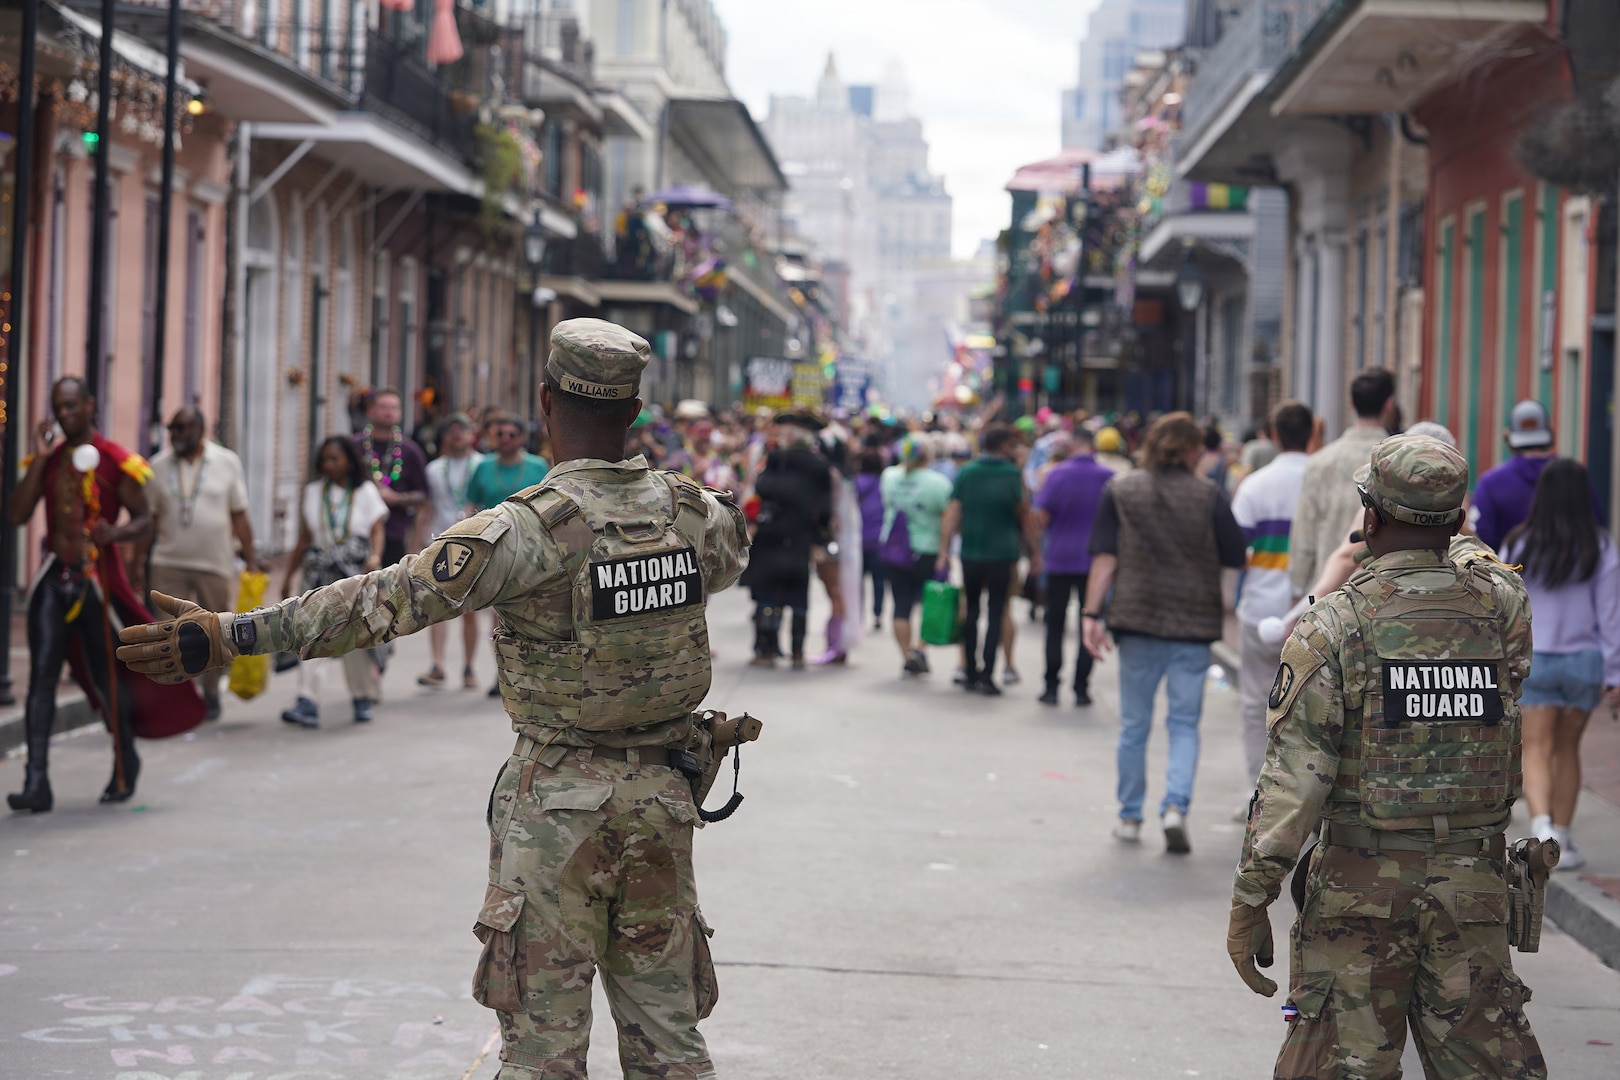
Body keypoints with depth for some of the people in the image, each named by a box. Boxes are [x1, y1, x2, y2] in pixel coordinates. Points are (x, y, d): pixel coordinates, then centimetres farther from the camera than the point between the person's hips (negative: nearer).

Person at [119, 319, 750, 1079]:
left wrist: (229, 634, -23)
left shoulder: (532, 527, -18)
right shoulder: (693, 511, 0)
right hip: (661, 796, 5)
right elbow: (733, 550, 25)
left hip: (558, 804, -5)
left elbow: (388, 601, -24)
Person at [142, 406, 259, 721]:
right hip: (169, 565, 0)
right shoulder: (158, 466, 4)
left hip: (216, 565, 0)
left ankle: (210, 695, 27)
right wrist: (137, 567, 5)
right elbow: (147, 520, 7)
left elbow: (240, 517, 5)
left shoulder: (227, 463, 2)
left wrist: (251, 561, 2)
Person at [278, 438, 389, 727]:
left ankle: (362, 700, 16)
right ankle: (307, 703, -20)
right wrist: (288, 575, 15)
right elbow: (304, 539, 16)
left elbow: (378, 529, -3)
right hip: (321, 573, 2)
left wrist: (375, 555, -23)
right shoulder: (313, 492, 12)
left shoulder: (366, 491, 6)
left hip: (356, 573, -2)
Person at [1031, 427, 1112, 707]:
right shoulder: (1108, 477, -3)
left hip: (1059, 559, -1)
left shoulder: (1057, 474, -7)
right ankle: (1081, 688, 3)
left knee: (1055, 625, 8)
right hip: (1094, 561, 1)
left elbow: (1041, 518, -7)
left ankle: (1051, 687, 7)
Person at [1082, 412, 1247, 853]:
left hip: (1137, 618, 1)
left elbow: (1105, 557, -2)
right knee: (1185, 724, 5)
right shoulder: (1208, 495, -2)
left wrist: (1091, 612, -3)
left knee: (1134, 725, 12)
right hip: (1193, 622, -1)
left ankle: (1130, 817, 18)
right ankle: (1176, 805, -14)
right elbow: (1235, 558, 1)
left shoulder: (1119, 490, 3)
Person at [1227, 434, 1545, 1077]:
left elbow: (1293, 776, -15)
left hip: (1361, 885, -3)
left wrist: (1249, 903, -11)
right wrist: (1451, 542, 44)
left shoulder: (1334, 626, -11)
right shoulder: (1502, 609, -1)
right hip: (1473, 886, 3)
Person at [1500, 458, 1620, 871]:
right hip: (1584, 661, 1)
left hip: (1532, 659, -1)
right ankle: (1561, 838, 19)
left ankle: (1542, 826, -22)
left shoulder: (1518, 545, -5)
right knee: (1567, 747, 14)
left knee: (1537, 748, 1)